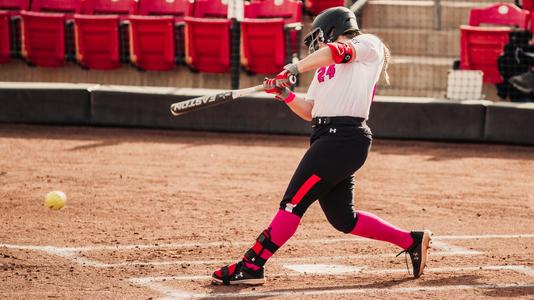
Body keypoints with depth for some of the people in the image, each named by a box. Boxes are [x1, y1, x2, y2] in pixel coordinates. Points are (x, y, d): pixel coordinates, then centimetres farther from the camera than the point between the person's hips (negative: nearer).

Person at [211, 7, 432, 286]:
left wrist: (293, 69, -25)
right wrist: (285, 93, 5)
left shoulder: (369, 45, 3)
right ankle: (412, 241, 19)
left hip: (344, 136, -9)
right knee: (342, 218, 8)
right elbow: (309, 111, 22)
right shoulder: (325, 69, 27)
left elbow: (336, 51, -18)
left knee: (294, 202, -12)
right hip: (326, 137, 9)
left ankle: (251, 266, -12)